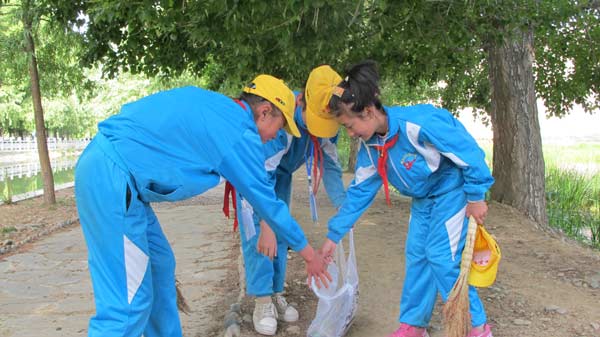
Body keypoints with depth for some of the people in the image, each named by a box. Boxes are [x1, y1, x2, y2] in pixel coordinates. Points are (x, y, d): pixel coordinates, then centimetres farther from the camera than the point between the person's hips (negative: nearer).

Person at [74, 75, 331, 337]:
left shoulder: (208, 101, 15)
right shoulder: (241, 134, -7)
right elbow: (267, 203, 1)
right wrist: (308, 252, 13)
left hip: (99, 162, 10)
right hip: (113, 178, -10)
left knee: (160, 265, 18)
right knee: (129, 304, -4)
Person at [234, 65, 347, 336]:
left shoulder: (326, 122, -23)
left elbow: (330, 165, -15)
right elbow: (262, 174, -42)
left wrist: (342, 205, -27)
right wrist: (266, 227, -45)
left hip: (281, 171, 5)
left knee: (280, 231, 4)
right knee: (257, 232, -13)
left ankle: (276, 293, 15)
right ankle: (262, 300, -5)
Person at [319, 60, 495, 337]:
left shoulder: (418, 122, -34)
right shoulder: (369, 146, -8)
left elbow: (468, 151, -25)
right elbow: (359, 191, -1)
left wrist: (476, 197, -17)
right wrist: (334, 235, -2)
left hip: (452, 192, -7)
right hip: (422, 199, 8)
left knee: (442, 257, -11)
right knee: (416, 256, 8)